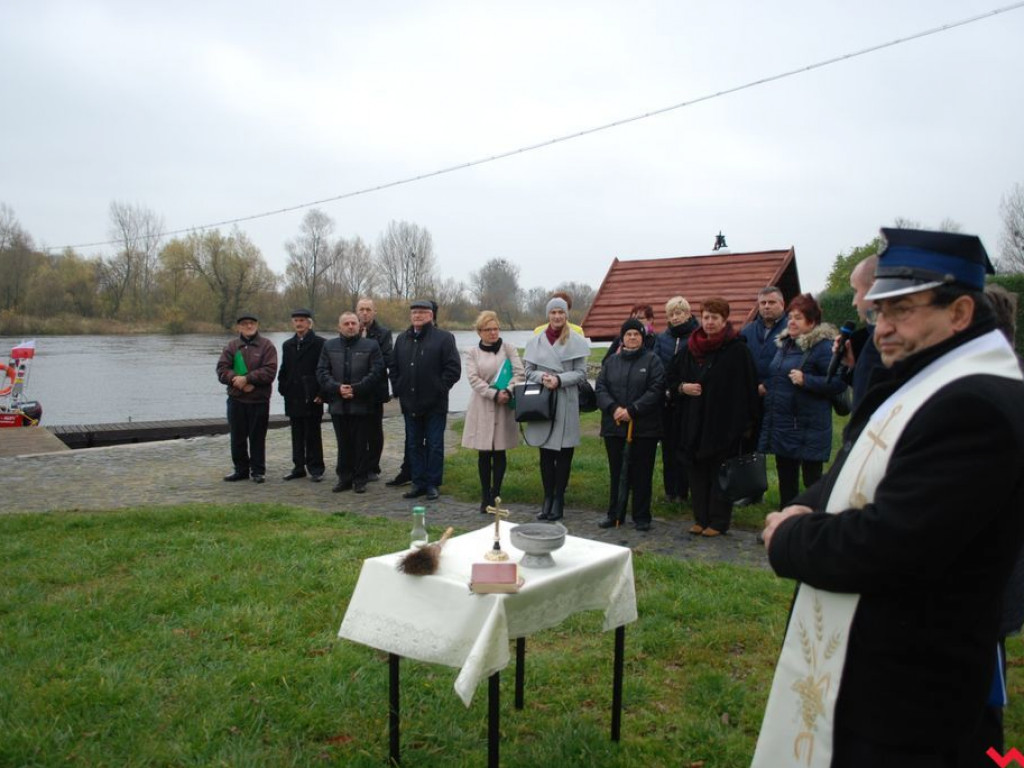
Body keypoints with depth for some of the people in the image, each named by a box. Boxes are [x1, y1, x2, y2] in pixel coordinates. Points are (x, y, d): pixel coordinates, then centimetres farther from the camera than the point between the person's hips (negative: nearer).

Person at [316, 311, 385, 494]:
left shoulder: (371, 346, 1)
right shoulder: (329, 346, 10)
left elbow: (377, 372, -7)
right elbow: (322, 372, 4)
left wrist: (356, 389, -15)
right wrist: (337, 388, -12)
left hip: (362, 405, -3)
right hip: (338, 405, 3)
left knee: (361, 444, 3)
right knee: (343, 444, 11)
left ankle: (360, 480, 13)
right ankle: (344, 478, 20)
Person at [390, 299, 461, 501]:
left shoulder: (444, 338, -4)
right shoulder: (402, 339, 13)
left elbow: (453, 368, -9)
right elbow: (394, 368, 17)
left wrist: (440, 390, -11)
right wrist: (398, 390, 6)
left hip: (434, 404, -5)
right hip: (410, 403, 5)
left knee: (434, 446, 2)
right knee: (414, 445, 10)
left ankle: (433, 484, 10)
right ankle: (418, 483, 19)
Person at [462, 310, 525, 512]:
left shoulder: (509, 349, 5)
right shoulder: (472, 352, 5)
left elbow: (520, 374, -4)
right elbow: (473, 379, -6)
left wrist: (508, 391, -21)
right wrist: (494, 394, -18)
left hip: (503, 407, 0)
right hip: (482, 407, 0)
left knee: (499, 452, 4)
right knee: (484, 454, 3)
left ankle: (495, 495, 13)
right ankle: (485, 497, 12)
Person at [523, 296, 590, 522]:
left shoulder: (577, 342, 1)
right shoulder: (536, 341, 7)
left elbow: (581, 373, -1)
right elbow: (528, 371, 7)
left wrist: (559, 379, -15)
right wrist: (542, 377, -13)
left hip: (566, 403, -2)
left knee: (564, 453, 2)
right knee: (546, 453, 7)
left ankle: (559, 500, 12)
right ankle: (547, 498, 17)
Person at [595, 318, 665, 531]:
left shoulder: (652, 360, 0)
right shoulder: (611, 361, 11)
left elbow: (656, 390, -10)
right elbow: (600, 388, 4)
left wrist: (632, 410, -16)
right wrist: (613, 408, -14)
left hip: (644, 427, -3)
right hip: (614, 426, 3)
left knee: (641, 473, 3)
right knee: (616, 472, 11)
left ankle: (641, 517, 14)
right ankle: (614, 514, 22)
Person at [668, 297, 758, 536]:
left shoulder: (737, 350, -5)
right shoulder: (691, 349, 9)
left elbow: (748, 388, -7)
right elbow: (672, 379, 16)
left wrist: (746, 423, -11)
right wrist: (683, 387, -6)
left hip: (725, 423, -5)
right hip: (694, 424, 5)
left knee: (720, 474, 2)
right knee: (698, 473, 9)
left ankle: (719, 521, 11)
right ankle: (701, 518, 19)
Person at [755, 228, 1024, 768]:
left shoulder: (974, 405, -24)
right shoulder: (923, 383, 9)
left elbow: (886, 546, -29)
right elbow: (858, 483, 14)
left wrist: (787, 537, -13)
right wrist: (806, 510, -7)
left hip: (901, 683, -9)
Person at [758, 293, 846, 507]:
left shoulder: (823, 346, -13)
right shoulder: (784, 343, 12)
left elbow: (839, 381, -20)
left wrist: (806, 380, -26)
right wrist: (765, 387, 10)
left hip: (809, 429, -8)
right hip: (781, 424, 8)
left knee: (812, 479, 2)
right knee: (785, 478, 17)